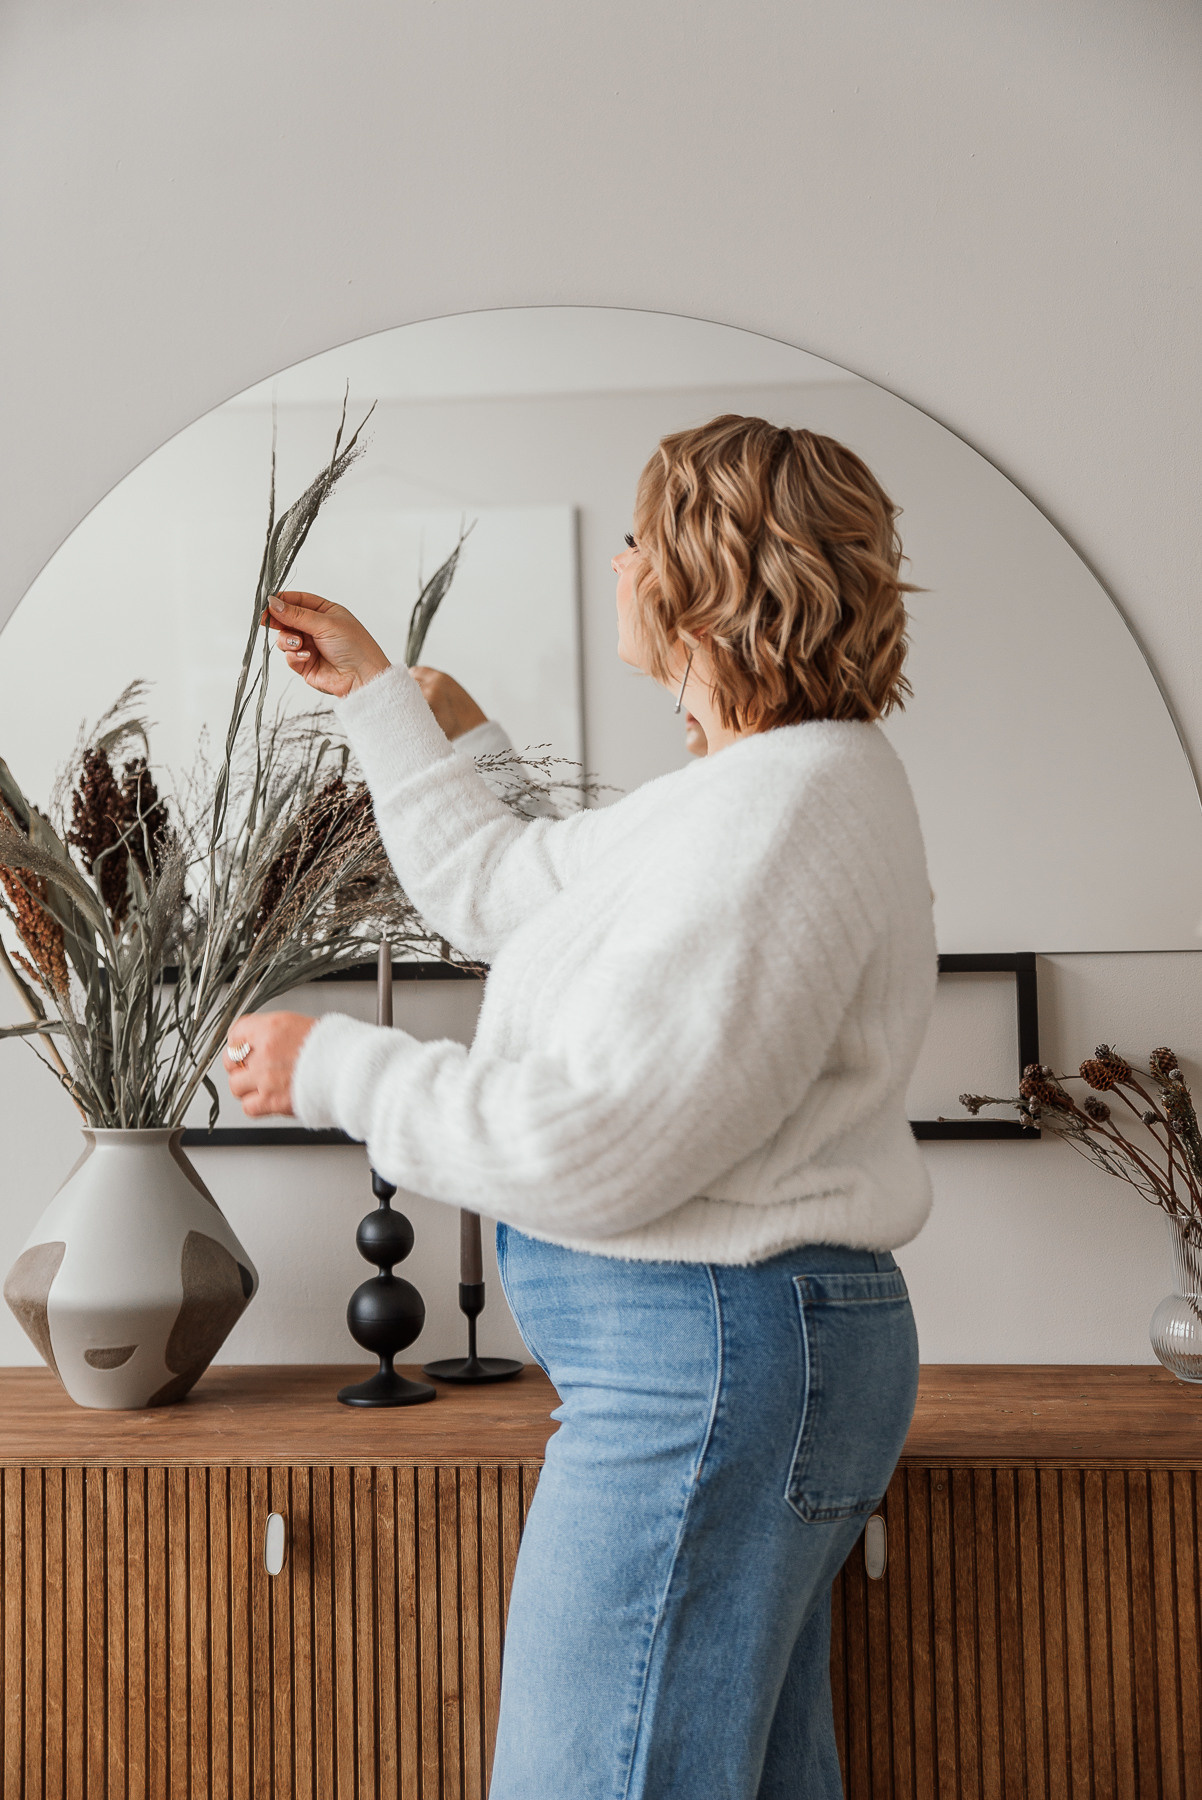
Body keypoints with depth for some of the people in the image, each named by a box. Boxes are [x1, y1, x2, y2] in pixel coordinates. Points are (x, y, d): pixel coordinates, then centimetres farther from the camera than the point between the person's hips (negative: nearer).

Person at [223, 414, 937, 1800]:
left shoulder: (787, 809, -20)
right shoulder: (751, 790, 14)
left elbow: (593, 1144, -24)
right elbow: (493, 882, 25)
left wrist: (331, 1070, -11)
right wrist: (372, 690, 31)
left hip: (711, 1360, -11)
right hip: (737, 1354, 11)